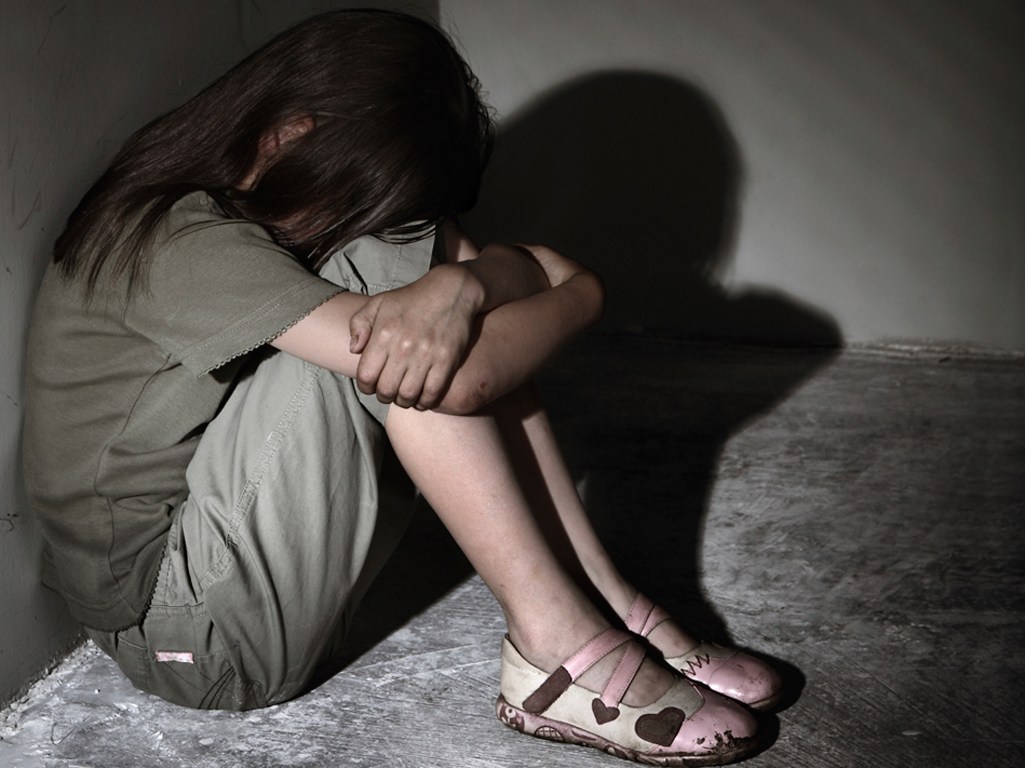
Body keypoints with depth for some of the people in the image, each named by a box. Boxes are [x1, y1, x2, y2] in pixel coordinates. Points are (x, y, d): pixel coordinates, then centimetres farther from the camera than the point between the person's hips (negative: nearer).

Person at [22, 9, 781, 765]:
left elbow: (522, 266, -6)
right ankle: (558, 644, -19)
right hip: (184, 634, -8)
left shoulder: (271, 209, 4)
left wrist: (458, 285, -30)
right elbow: (455, 384, -31)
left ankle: (602, 600, -11)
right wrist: (577, 290, -13)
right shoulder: (183, 244, -24)